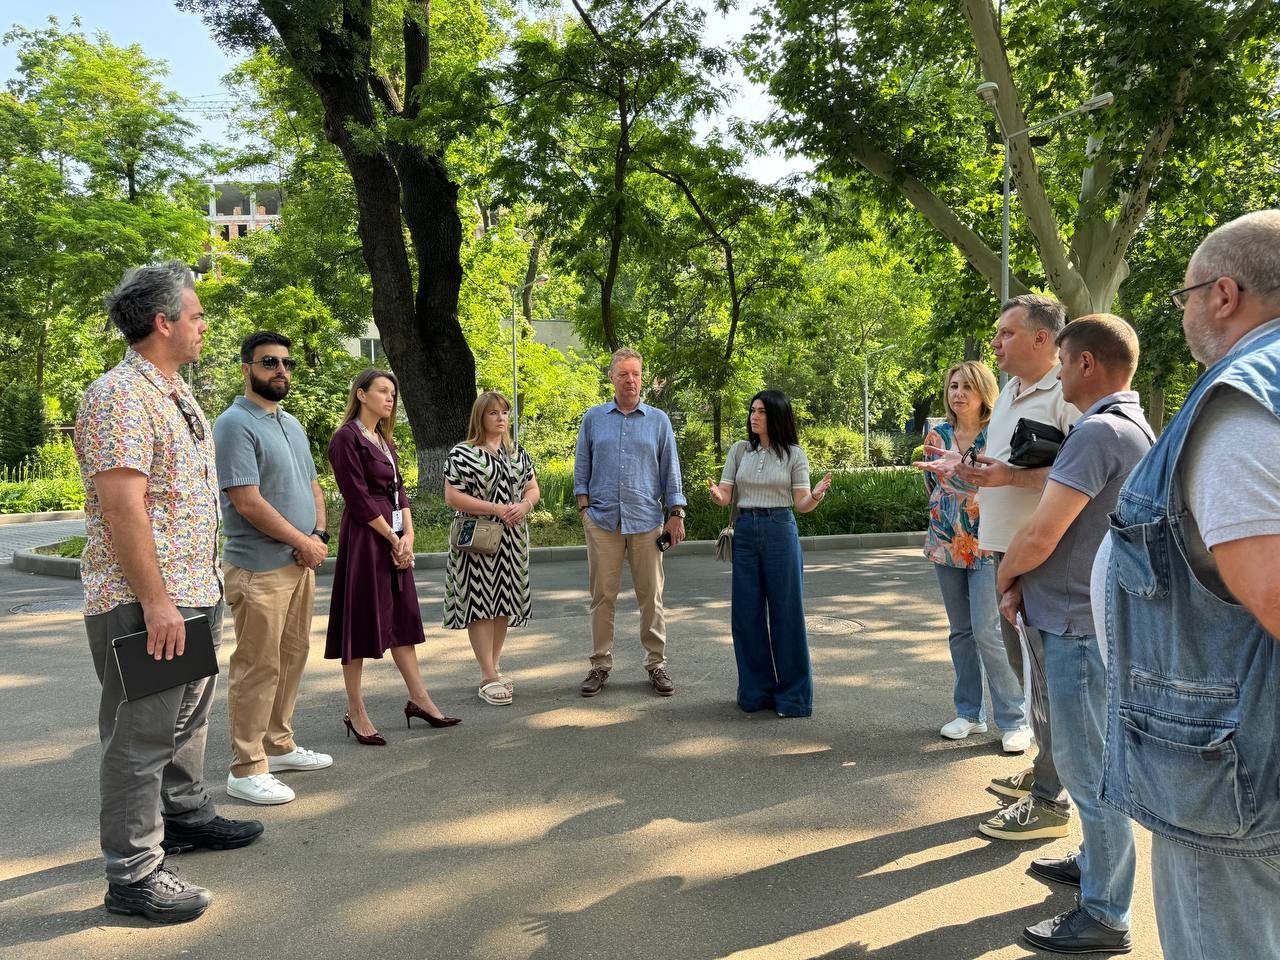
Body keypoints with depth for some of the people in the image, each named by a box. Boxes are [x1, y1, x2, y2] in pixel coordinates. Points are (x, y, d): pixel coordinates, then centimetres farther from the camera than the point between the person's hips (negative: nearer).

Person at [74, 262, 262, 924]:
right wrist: (155, 601, -24)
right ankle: (133, 874, 10)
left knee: (187, 718, 22)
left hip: (194, 593, 10)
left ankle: (185, 815, 39)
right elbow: (120, 505, -24)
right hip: (145, 603, -10)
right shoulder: (120, 396, -18)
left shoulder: (175, 392, 15)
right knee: (141, 735, -1)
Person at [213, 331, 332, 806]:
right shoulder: (235, 424, -12)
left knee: (291, 658, 15)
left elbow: (312, 486, 19)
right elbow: (247, 502, -19)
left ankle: (279, 745, 28)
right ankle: (246, 769, 6)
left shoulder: (292, 424, 16)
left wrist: (319, 535, 1)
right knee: (258, 669, -4)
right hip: (259, 568, -9)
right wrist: (305, 542, -11)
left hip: (300, 563, 9)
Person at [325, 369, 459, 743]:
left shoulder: (384, 439, 17)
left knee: (402, 615, 12)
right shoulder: (346, 438, -9)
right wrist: (393, 538, -11)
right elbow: (359, 498, -14)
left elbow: (399, 489, 13)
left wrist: (408, 535, 0)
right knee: (362, 618, -2)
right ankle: (355, 712, 7)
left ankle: (418, 698, 20)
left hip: (394, 536, 8)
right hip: (364, 537, -8)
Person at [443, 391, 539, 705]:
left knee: (503, 602, 9)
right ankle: (488, 678, -1)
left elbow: (533, 488, 14)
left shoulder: (518, 453, 12)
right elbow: (452, 497, -12)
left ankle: (494, 668, 21)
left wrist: (524, 505, -9)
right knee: (480, 602, -5)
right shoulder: (461, 453, -6)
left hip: (512, 540, 6)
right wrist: (495, 508, -18)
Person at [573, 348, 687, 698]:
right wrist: (584, 508, 0)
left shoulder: (658, 420, 7)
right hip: (602, 520, 0)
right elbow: (582, 469, 10)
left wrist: (676, 514, 1)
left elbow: (671, 471, 7)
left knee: (651, 596, 4)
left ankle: (656, 663, 15)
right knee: (602, 595, 4)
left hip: (647, 521, 0)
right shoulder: (593, 418, 8)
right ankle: (600, 665, 14)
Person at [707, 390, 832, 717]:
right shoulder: (740, 450, 8)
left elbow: (801, 504, -2)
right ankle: (757, 690, 21)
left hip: (780, 532, -3)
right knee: (747, 614, 6)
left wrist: (817, 495, -24)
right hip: (745, 532, 3)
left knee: (786, 612, 1)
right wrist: (715, 493, -20)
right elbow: (725, 496, 4)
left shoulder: (794, 454, 1)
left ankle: (792, 693, 13)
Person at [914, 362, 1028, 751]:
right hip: (947, 544, 5)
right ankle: (969, 713, 22)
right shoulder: (937, 436, 6)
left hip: (987, 546, -5)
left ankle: (1015, 720, 0)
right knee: (961, 631, 11)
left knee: (988, 631, -11)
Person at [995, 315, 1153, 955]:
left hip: (1080, 627, -10)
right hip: (1089, 618, 10)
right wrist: (1026, 583, 4)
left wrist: (1005, 575, -3)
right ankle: (1096, 864, 37)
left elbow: (1039, 535, -23)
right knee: (1089, 758, 22)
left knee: (1085, 765, 0)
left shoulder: (1098, 431, -21)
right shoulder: (1134, 428, 12)